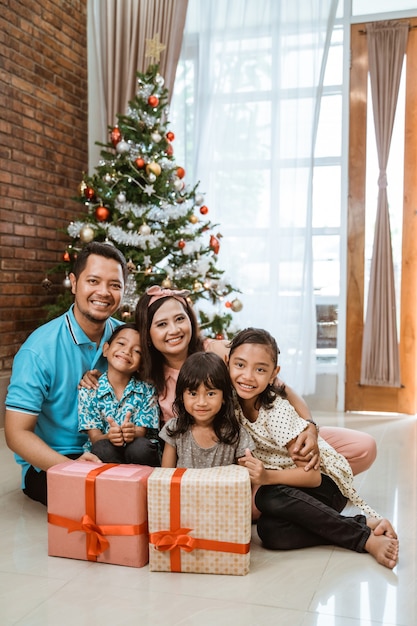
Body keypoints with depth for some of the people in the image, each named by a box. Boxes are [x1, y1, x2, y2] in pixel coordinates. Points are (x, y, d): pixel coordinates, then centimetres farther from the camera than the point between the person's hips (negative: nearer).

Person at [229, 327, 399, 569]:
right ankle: (363, 525, -12)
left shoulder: (278, 411, -23)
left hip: (326, 482, -5)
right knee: (271, 533, -27)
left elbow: (312, 475, -24)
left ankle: (365, 536, -22)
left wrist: (267, 477, -36)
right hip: (292, 484, 6)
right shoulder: (235, 404, -6)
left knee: (269, 497, -36)